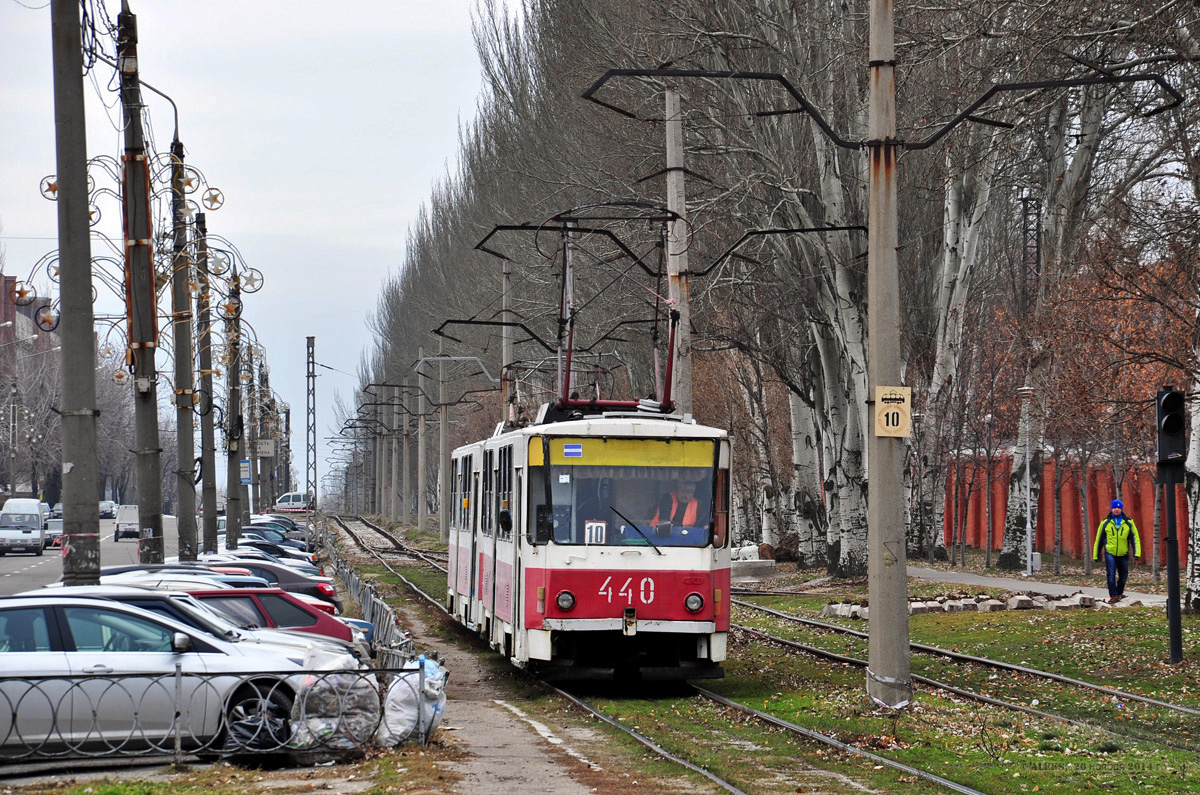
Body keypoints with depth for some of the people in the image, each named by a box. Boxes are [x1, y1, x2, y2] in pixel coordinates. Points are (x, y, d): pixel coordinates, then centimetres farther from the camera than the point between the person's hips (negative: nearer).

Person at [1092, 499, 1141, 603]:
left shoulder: (1128, 522, 3)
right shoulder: (1105, 523, 3)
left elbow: (1135, 538, 4)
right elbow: (1099, 539, 10)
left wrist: (1137, 553, -6)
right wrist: (1096, 555, 9)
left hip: (1123, 554, 2)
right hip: (1110, 553, -1)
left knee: (1123, 575, 10)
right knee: (1111, 574, -15)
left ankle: (1119, 593, 31)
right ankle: (1113, 596, -13)